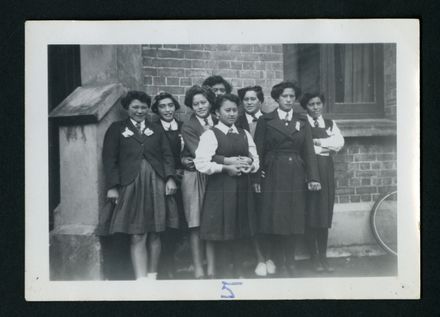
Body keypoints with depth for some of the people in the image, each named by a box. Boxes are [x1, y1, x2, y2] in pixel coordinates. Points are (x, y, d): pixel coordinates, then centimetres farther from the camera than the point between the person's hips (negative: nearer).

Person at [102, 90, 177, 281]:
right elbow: (109, 159, 3)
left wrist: (170, 178, -3)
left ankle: (152, 276, 15)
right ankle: (141, 279, -8)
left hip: (156, 185, 3)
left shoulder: (156, 130, 18)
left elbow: (167, 155, 12)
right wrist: (112, 186, -6)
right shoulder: (117, 129, 9)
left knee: (154, 234, 5)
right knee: (137, 236, -8)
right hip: (131, 186, -3)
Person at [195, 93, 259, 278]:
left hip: (241, 188, 5)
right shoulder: (210, 135, -5)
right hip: (219, 188, -5)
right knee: (215, 231, -2)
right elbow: (201, 164, -16)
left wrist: (247, 164, -10)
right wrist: (226, 165, -16)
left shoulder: (245, 135, 13)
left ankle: (238, 273, 24)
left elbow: (256, 161, 11)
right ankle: (211, 272, 8)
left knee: (238, 230, 13)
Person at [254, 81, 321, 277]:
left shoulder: (302, 123, 12)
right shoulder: (265, 121, 3)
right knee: (274, 219, -4)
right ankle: (277, 263, 5)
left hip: (296, 177, 3)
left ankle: (290, 263, 14)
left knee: (293, 221, 4)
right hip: (273, 175, -3)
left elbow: (309, 151, 7)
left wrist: (313, 178, -3)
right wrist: (257, 177, -9)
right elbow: (258, 151, 0)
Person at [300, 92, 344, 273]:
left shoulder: (330, 124, 15)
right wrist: (327, 146, -6)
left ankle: (323, 256, 11)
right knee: (310, 213, -4)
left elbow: (339, 143, 0)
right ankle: (313, 257, 4)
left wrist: (318, 142, -7)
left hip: (326, 170, 4)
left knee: (325, 214, 5)